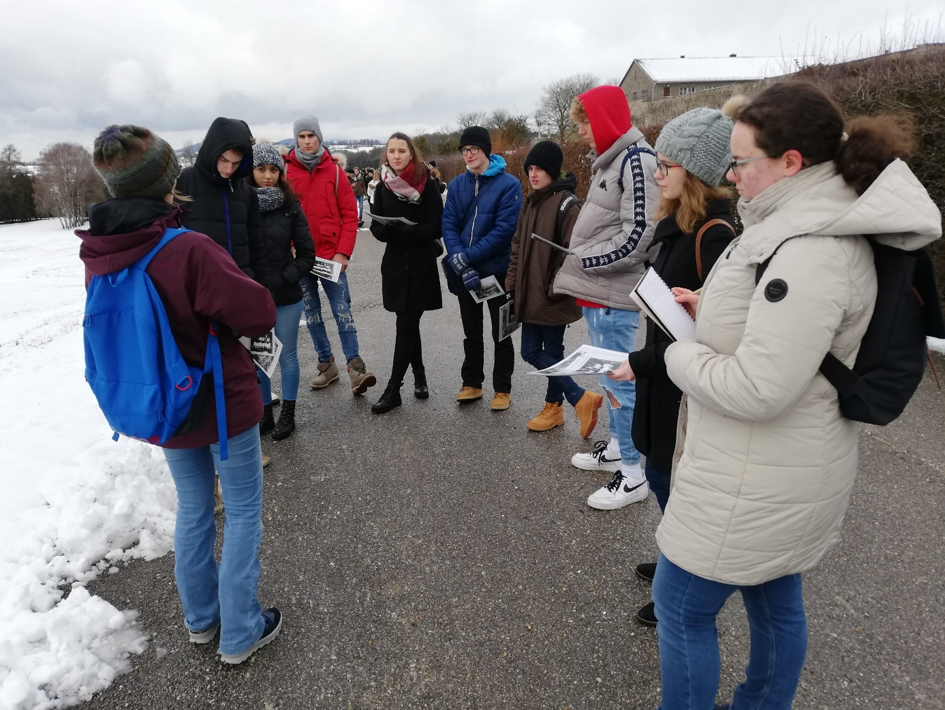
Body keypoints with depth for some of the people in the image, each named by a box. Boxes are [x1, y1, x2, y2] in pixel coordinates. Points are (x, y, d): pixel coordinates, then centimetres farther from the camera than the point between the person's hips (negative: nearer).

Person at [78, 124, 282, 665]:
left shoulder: (97, 254, -6)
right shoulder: (188, 250, -28)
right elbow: (259, 313, -23)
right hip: (224, 401, -6)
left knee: (193, 509, 24)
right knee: (244, 510, 12)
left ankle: (201, 618, 40)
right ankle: (240, 633, 23)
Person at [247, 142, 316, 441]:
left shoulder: (290, 207, -2)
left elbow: (307, 253, 1)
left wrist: (286, 278, -10)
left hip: (286, 297, 0)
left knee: (287, 356, 9)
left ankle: (288, 415, 24)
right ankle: (265, 414, 25)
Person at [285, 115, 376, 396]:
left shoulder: (334, 170, 2)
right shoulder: (286, 171, 3)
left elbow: (350, 214, -1)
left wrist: (343, 252, -9)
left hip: (331, 255, -2)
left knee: (342, 310, -6)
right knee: (311, 312, 9)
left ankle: (356, 368, -5)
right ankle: (326, 365, 20)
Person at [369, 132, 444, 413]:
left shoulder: (427, 185, -6)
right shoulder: (383, 186, 5)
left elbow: (436, 227, -11)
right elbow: (376, 227, 5)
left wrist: (403, 231, -21)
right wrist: (387, 231, -18)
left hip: (421, 264, -3)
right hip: (395, 263, 4)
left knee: (406, 325, -5)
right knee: (409, 323, 10)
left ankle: (393, 389, 0)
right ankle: (419, 374, 28)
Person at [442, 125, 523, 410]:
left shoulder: (508, 184, -10)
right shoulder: (457, 184, 4)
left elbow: (504, 230, -18)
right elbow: (449, 225, -3)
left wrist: (468, 257, -21)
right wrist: (460, 263, -18)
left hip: (497, 270, -4)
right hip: (464, 273, 4)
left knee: (501, 334, 8)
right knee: (471, 332, 15)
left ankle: (503, 389, 20)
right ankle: (472, 384, 28)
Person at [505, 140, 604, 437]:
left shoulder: (567, 204, -12)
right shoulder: (529, 203, 14)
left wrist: (558, 289, -17)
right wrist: (512, 284, 12)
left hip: (554, 298, -8)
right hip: (530, 295, 9)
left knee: (552, 352, 3)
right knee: (531, 352, 9)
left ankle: (554, 406, 20)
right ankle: (581, 399, 19)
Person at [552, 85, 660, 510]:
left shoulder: (636, 158, -13)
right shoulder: (608, 159, 17)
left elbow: (638, 233, -21)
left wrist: (584, 259, -13)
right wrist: (580, 264, 10)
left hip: (613, 293, -10)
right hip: (596, 290, 10)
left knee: (619, 379, -4)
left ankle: (632, 475, 7)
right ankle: (616, 448, 34)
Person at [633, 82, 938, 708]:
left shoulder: (809, 254, -27)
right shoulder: (822, 223, 6)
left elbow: (754, 390, -29)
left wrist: (678, 352, -13)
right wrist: (712, 310, 5)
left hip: (756, 483, -10)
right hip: (787, 468, 10)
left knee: (681, 608, 7)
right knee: (777, 603, 25)